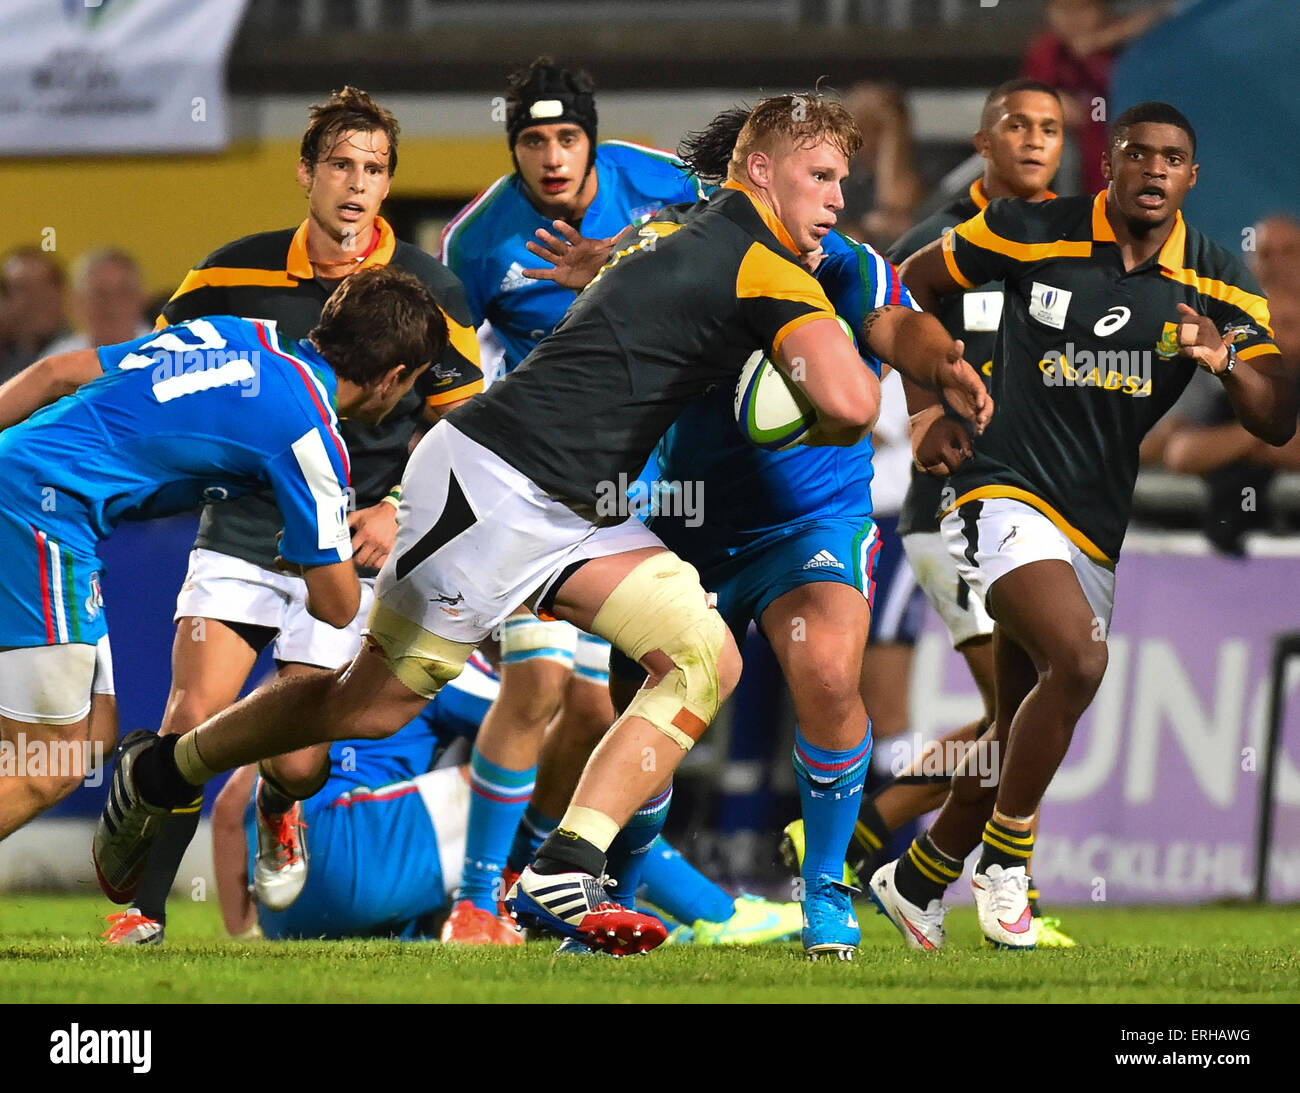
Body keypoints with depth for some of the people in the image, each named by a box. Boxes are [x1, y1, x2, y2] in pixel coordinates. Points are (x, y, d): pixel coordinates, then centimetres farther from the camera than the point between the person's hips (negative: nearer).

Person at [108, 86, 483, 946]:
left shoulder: (429, 292, -4)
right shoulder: (236, 272, -1)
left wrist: (398, 508, -8)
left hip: (349, 550, -1)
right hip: (241, 532, 1)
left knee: (299, 762, -5)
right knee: (193, 721, -16)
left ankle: (279, 811, 32)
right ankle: (143, 909, -7)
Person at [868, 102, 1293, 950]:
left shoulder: (1218, 284, 1)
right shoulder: (1033, 236, -7)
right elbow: (919, 279, 10)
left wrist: (1228, 361, -22)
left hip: (1098, 523, 5)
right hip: (1005, 492, -5)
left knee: (1021, 733, 10)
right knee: (1079, 662, -28)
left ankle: (918, 880, 32)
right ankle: (1006, 853, -11)